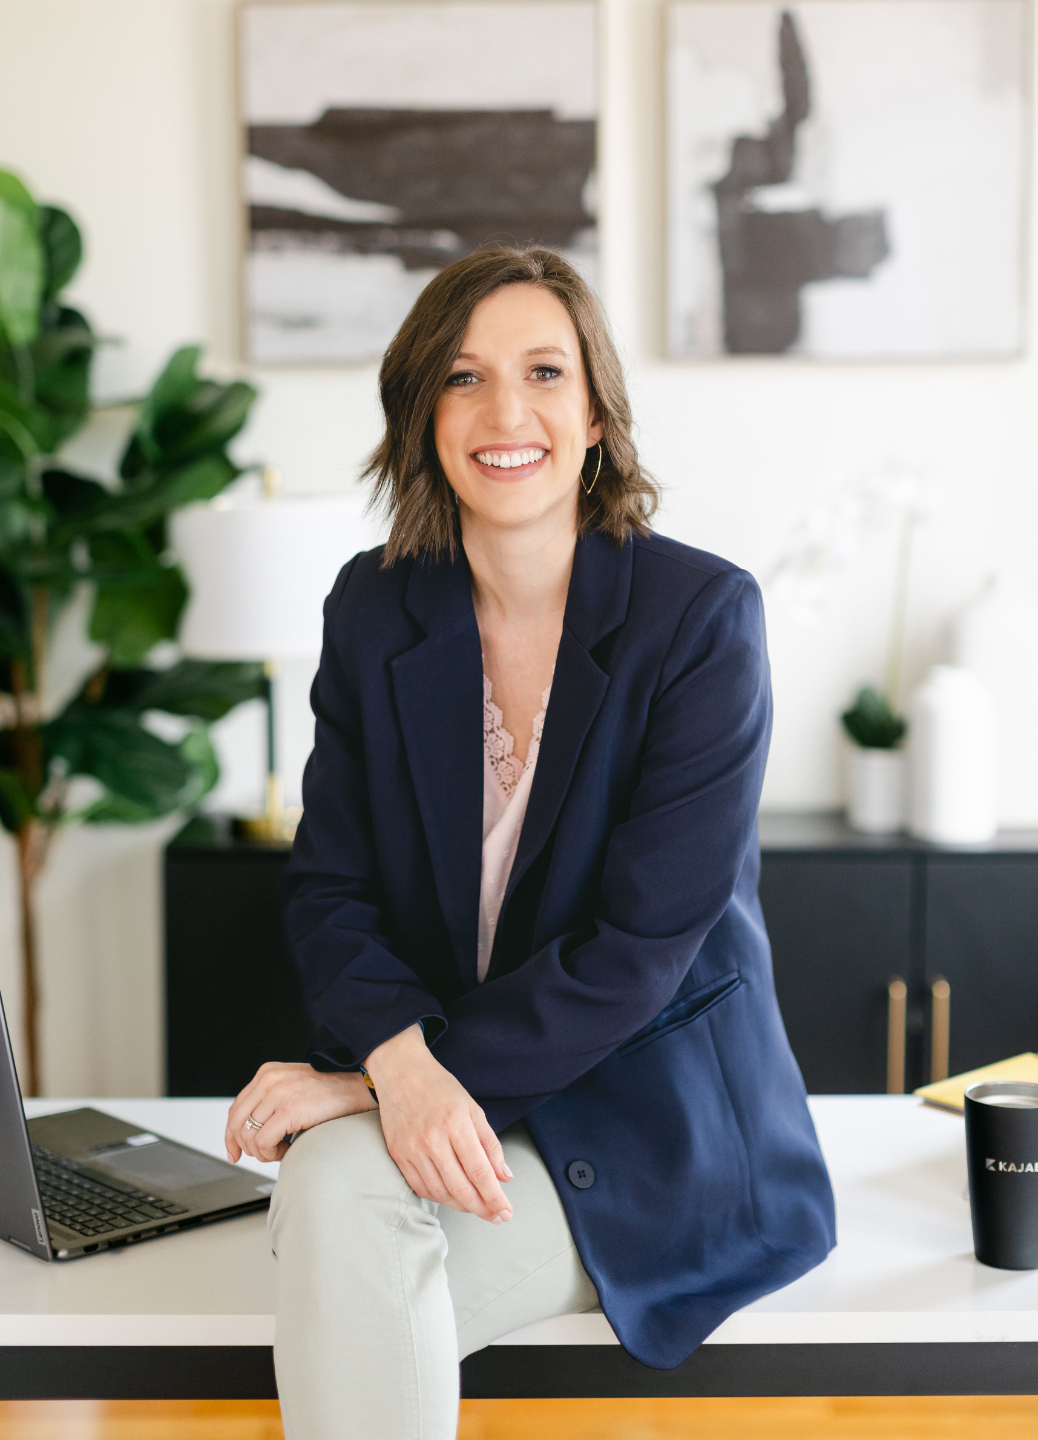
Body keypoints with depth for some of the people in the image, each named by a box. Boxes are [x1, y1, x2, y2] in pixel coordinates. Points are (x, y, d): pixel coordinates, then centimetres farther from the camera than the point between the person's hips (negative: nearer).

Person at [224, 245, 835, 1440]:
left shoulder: (702, 615, -10)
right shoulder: (372, 610, 2)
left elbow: (643, 943, -15)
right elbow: (328, 889, 1)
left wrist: (407, 1072, -19)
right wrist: (403, 1062, -21)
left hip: (653, 1127, -3)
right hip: (428, 1099, 3)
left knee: (353, 1224, -28)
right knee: (334, 1189, -30)